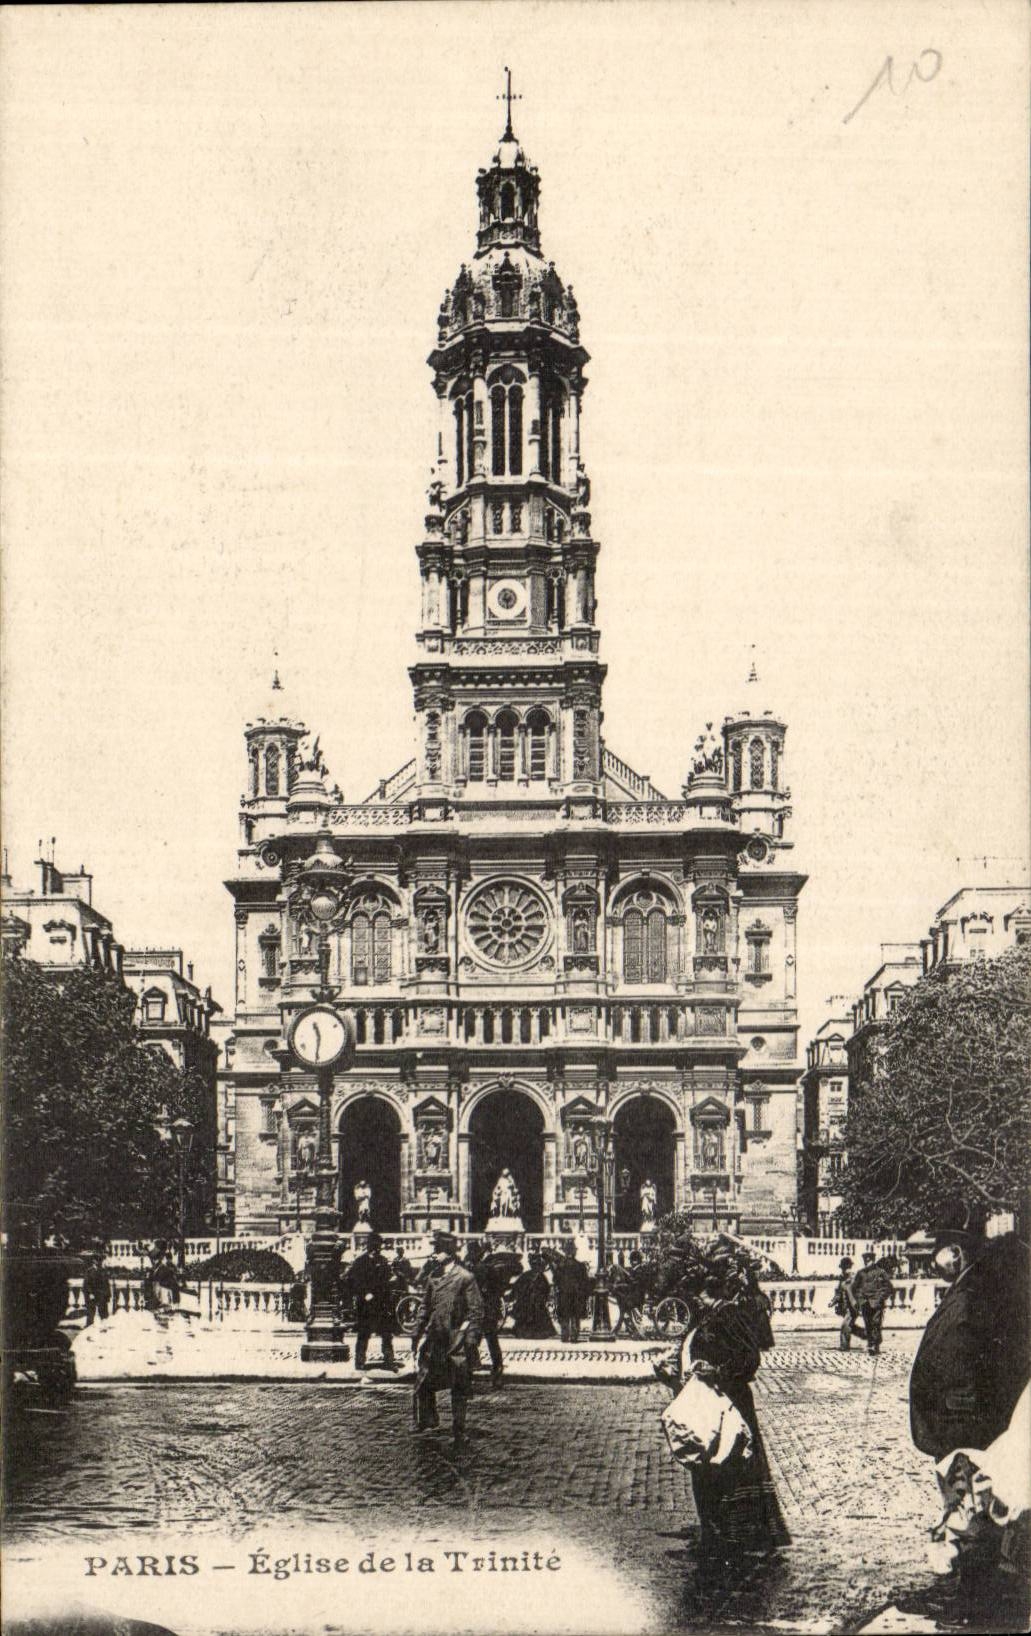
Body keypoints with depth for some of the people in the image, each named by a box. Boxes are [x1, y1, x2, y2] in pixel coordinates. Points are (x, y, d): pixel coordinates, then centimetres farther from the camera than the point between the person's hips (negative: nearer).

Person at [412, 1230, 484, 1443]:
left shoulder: (465, 1277, -9)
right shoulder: (433, 1276, 9)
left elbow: (476, 1310, -9)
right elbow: (426, 1307, 18)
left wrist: (470, 1337, -14)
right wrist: (419, 1333, 14)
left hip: (457, 1340, -6)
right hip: (434, 1337, 6)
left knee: (459, 1388, 2)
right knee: (423, 1380, 9)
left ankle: (458, 1430, 10)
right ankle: (426, 1420, 25)